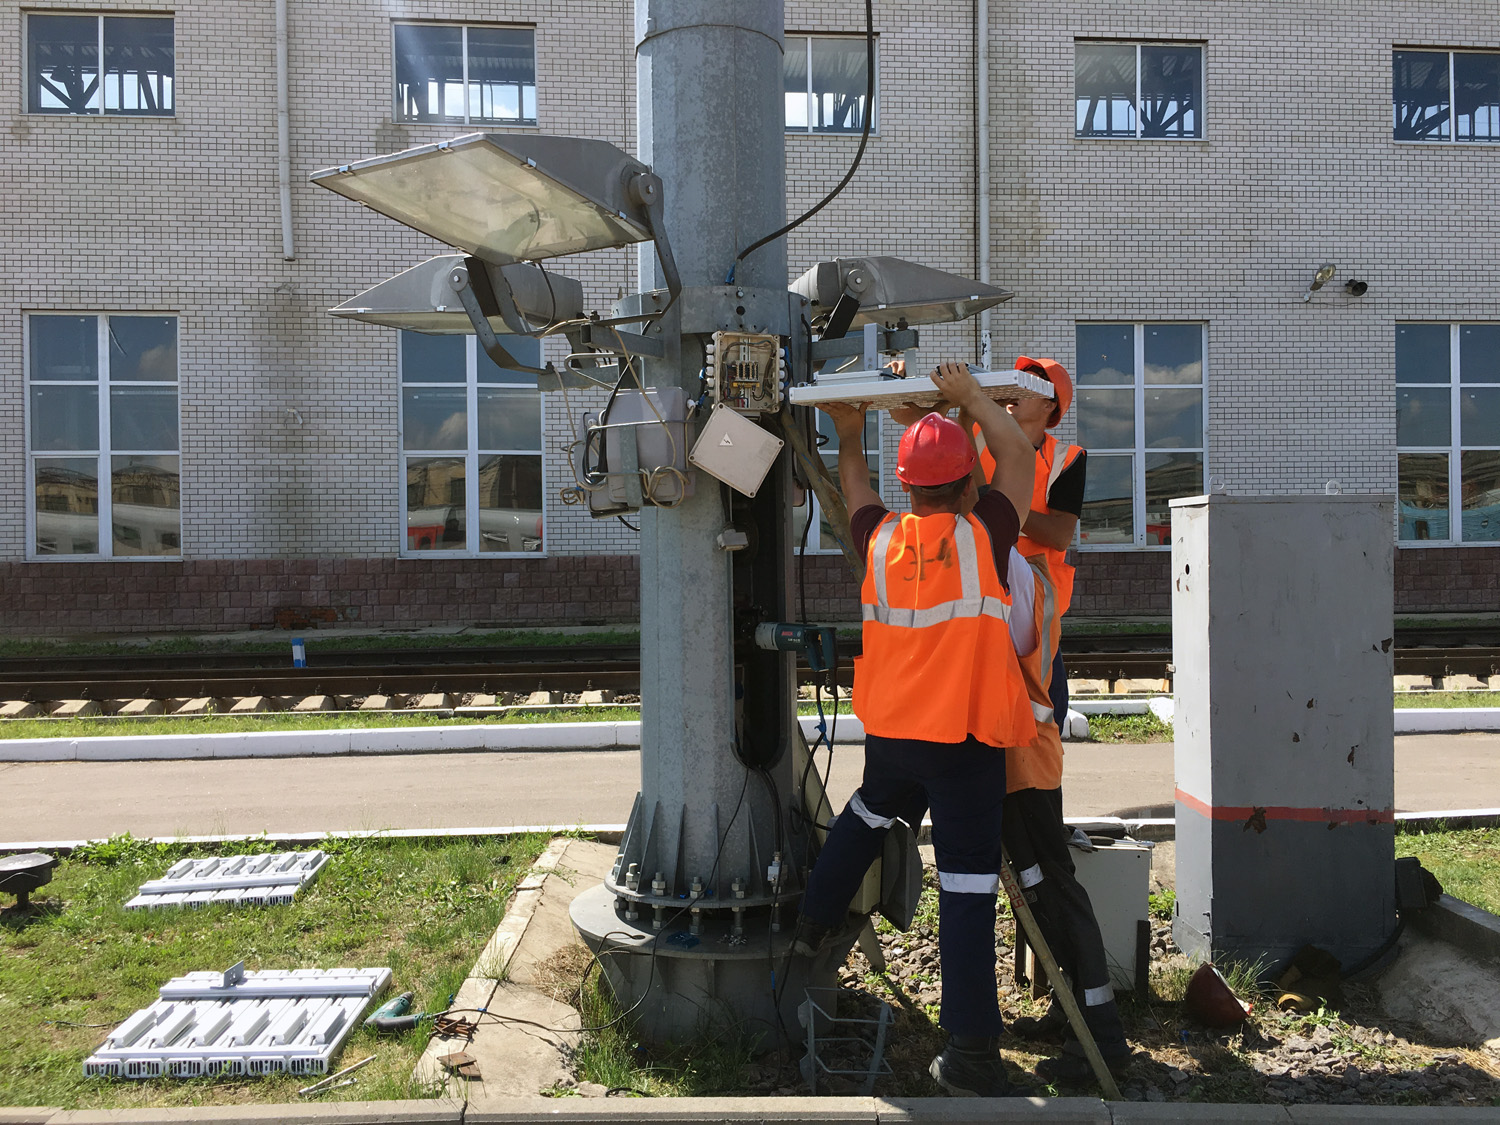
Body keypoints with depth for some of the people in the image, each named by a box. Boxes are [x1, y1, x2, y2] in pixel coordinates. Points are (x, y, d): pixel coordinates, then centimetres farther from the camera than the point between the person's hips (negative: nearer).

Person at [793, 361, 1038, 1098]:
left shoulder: (881, 540, 1)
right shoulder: (982, 536, -10)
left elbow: (855, 487, 23)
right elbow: (1017, 453, 3)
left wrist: (849, 436, 38)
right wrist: (970, 396, 11)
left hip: (889, 731, 5)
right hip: (966, 740, -5)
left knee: (866, 816, 33)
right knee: (967, 886, -2)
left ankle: (815, 921, 49)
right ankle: (971, 1052, 3)